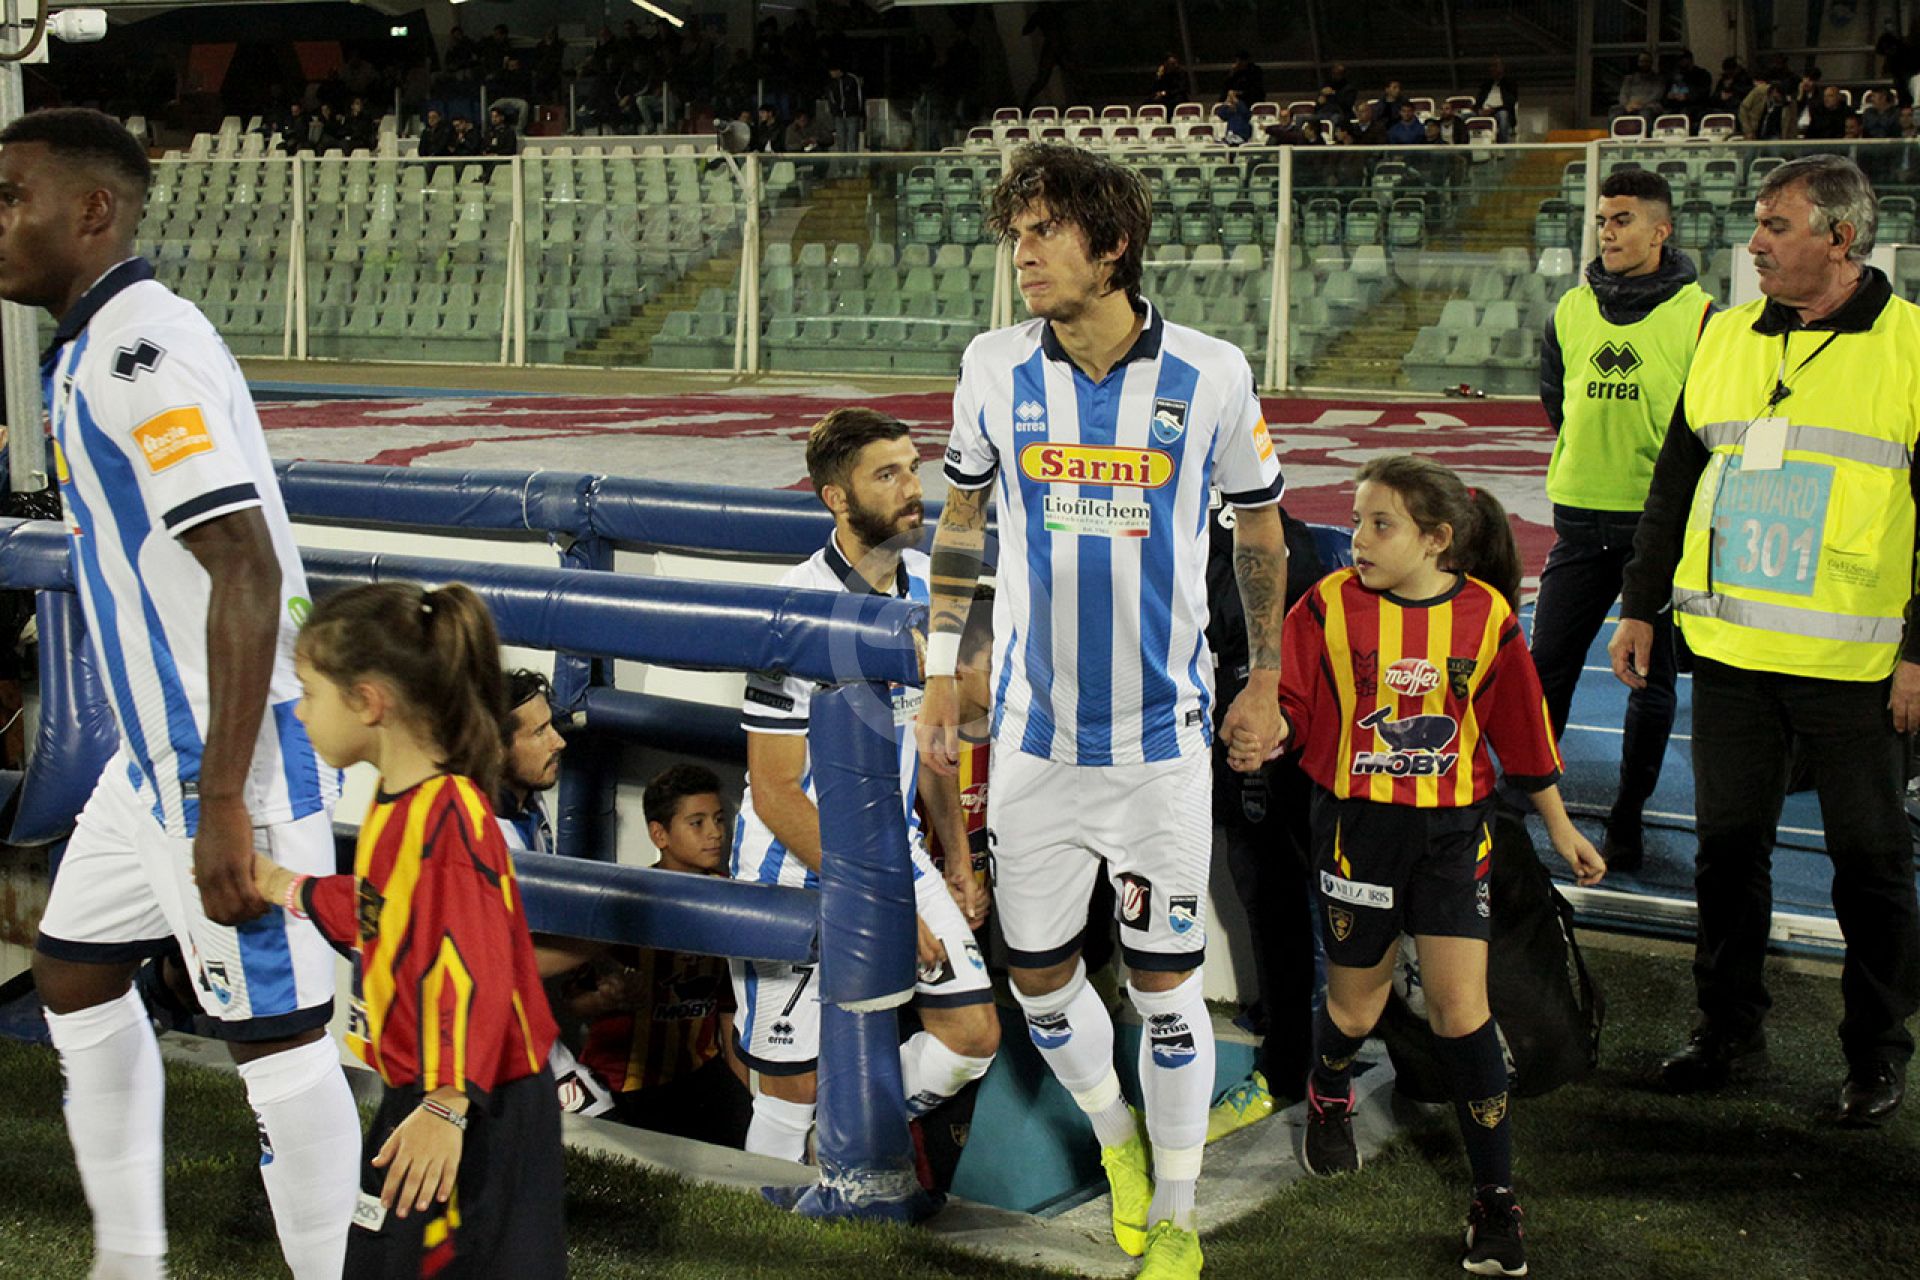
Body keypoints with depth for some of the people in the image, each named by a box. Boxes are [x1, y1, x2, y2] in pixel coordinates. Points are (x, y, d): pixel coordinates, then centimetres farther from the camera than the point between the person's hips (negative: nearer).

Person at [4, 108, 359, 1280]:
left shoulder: (144, 350, -19)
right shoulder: (95, 346, 12)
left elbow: (248, 572, -26)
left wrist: (222, 801, -26)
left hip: (231, 757, -11)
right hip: (155, 750, 11)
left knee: (275, 1034, -4)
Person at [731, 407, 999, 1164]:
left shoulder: (925, 587, 1)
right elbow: (775, 794, -21)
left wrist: (956, 859, 15)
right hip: (797, 867, -6)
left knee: (973, 1034, 2)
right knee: (792, 1088, 0)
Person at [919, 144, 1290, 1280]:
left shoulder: (1211, 374, -7)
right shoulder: (995, 368, -2)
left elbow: (1260, 528, 7)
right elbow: (962, 518, 13)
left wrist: (1265, 682, 11)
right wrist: (942, 671, 11)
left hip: (1166, 732, -2)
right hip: (1036, 730, 2)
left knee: (1166, 980, 3)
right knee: (1037, 972, 9)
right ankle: (1115, 1132, 39)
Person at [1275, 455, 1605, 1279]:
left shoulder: (1486, 615, -5)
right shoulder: (1330, 606, -7)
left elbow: (1522, 727, 5)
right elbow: (1295, 705, -4)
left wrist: (1561, 829, 12)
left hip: (1451, 831, 0)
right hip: (1358, 825, 0)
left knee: (1460, 1011, -5)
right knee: (1356, 1005, 12)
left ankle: (1495, 1202, 6)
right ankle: (1329, 1097, 48)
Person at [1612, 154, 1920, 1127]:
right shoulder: (1725, 335, 9)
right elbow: (1676, 478, 16)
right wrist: (1642, 605, 13)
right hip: (1729, 647, 5)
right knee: (1727, 846, 11)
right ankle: (1729, 1032, 25)